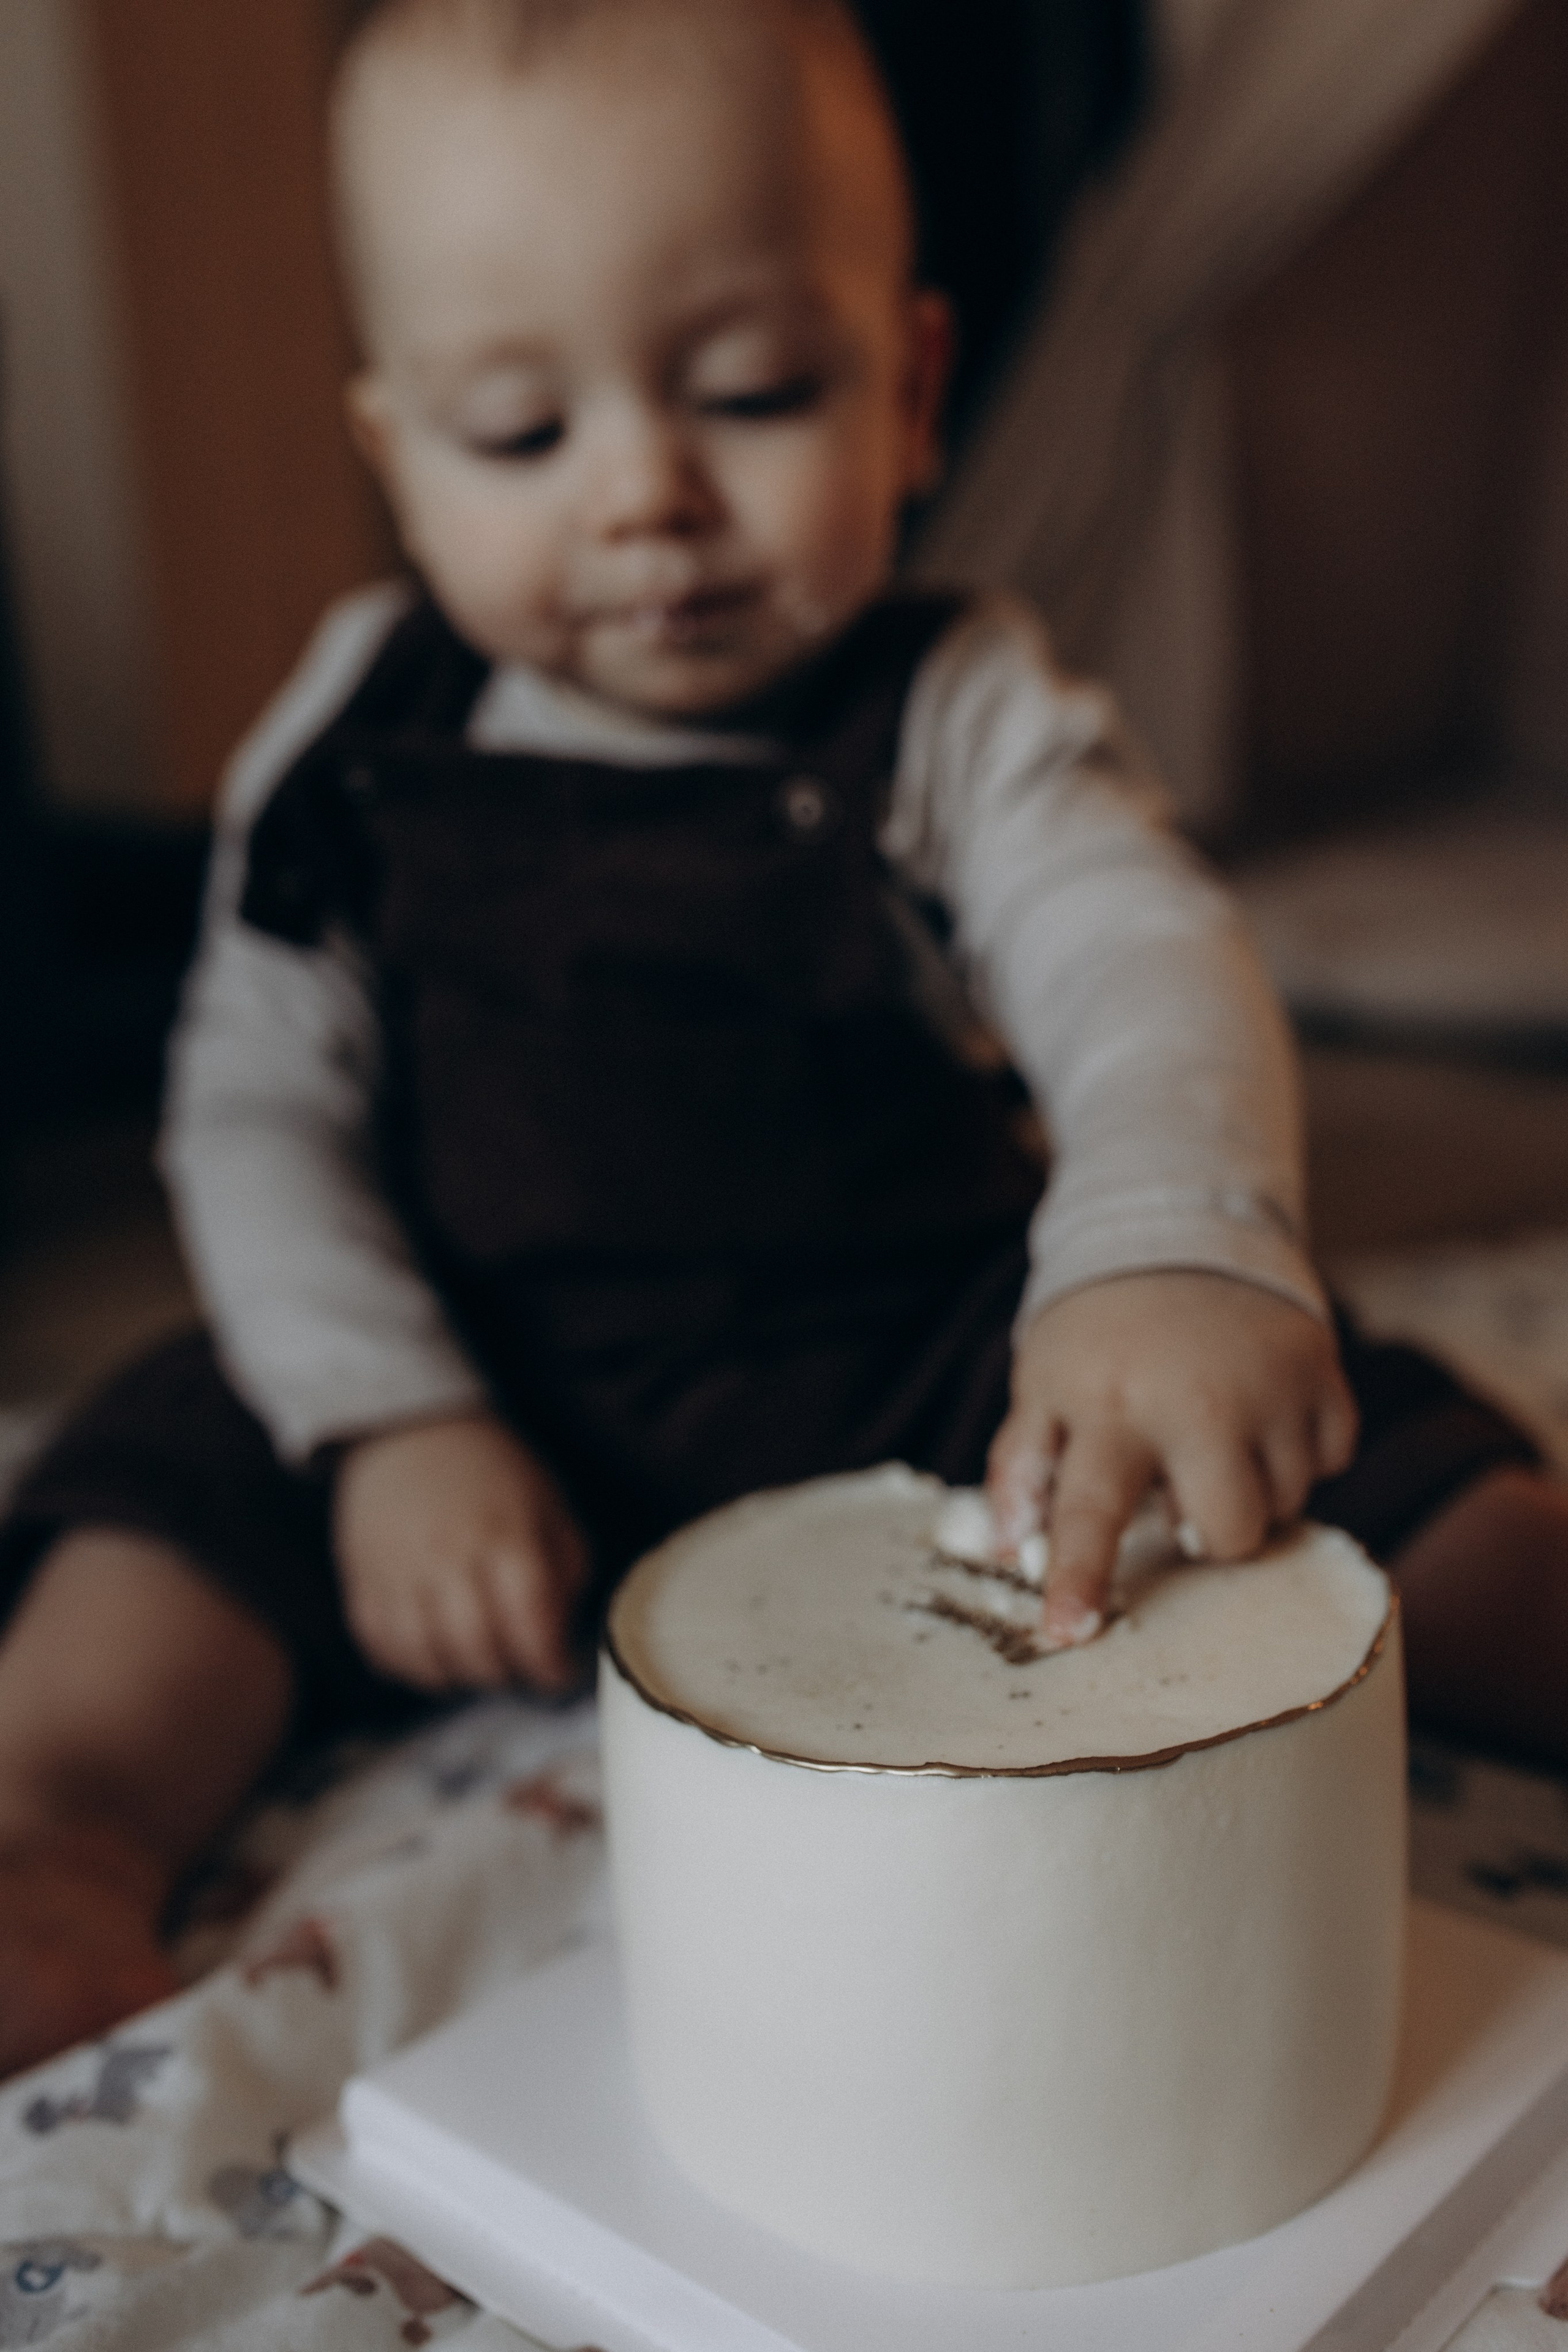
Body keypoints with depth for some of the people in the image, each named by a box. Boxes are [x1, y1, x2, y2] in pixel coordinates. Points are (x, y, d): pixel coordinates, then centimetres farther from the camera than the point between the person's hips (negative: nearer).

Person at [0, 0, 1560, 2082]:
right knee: (171, 1517, -18)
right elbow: (262, 1111, -1)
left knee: (1389, 1466, -16)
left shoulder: (956, 721, -9)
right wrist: (387, 1420, -17)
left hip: (932, 1376, -1)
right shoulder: (363, 746, -3)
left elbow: (1146, 970, -25)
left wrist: (1173, 1252, -48)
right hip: (500, 1403, 2)